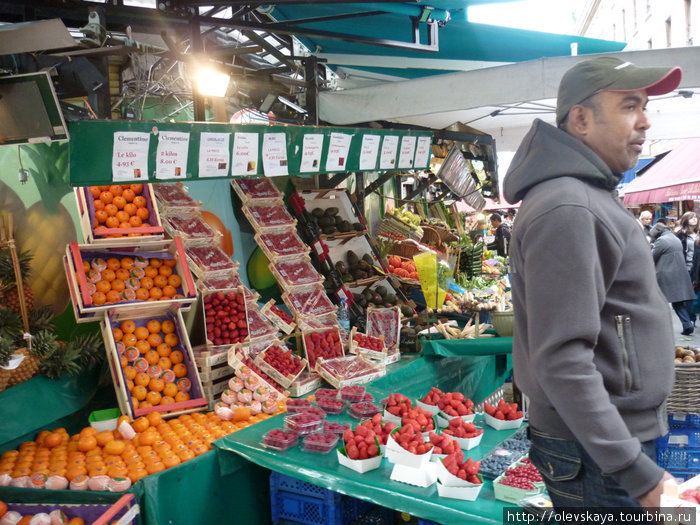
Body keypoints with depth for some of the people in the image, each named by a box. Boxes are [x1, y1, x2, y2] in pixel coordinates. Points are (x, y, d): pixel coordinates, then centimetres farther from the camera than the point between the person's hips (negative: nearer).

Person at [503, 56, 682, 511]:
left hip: (623, 437, 9)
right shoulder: (566, 209, -23)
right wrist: (639, 473, -24)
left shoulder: (591, 197, 10)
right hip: (598, 457, -9)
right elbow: (562, 362, -27)